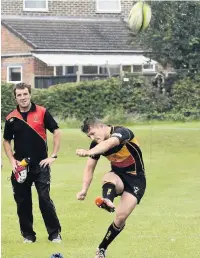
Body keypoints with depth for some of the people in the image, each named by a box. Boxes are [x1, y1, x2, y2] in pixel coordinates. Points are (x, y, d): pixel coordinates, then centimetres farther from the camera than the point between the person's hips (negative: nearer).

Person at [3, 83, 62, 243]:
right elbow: (6, 141, 11)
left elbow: (57, 132, 0)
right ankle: (28, 234, 17)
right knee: (23, 201, 6)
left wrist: (53, 156, -5)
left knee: (45, 199, -7)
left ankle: (55, 233, 2)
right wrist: (12, 161, -2)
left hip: (40, 165, -3)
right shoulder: (11, 118, 3)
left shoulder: (42, 112, -3)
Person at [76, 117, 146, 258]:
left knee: (121, 217, -16)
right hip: (118, 176, 4)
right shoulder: (96, 144, -4)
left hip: (135, 179, -4)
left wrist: (88, 152, -65)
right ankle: (107, 201, -66)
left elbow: (109, 143, -47)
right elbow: (89, 168, 1)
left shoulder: (122, 132, -24)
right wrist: (84, 189, -16)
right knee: (108, 178, -34)